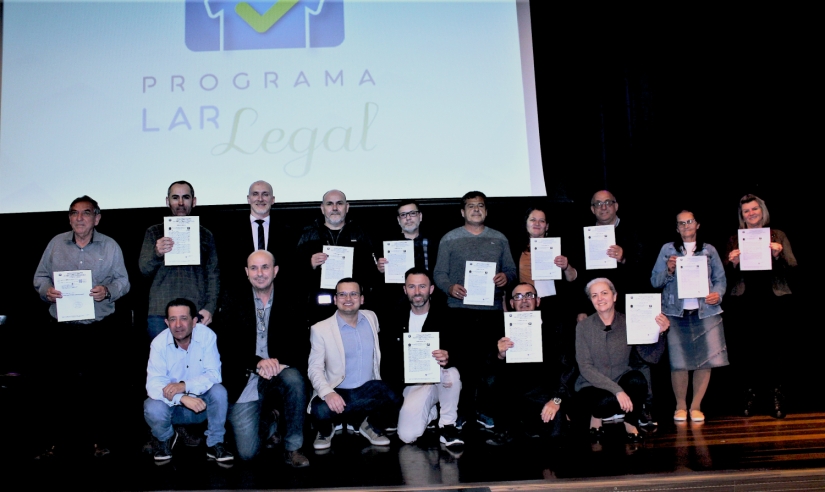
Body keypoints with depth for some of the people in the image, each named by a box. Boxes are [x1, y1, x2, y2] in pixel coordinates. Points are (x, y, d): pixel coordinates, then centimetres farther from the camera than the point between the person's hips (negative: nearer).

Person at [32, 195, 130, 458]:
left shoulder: (110, 246, 3)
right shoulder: (56, 243, 9)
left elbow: (123, 281, 4)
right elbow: (40, 275, 12)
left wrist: (107, 291, -16)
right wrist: (46, 291, -8)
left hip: (99, 329, -1)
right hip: (61, 328, 2)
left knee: (99, 386, 2)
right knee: (58, 386, 5)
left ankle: (99, 439, 15)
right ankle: (57, 439, 18)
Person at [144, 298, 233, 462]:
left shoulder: (207, 335, -16)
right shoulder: (159, 343, -15)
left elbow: (214, 374, -19)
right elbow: (153, 384, -24)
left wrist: (184, 386, -36)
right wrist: (182, 398, -41)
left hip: (202, 402, 0)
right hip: (172, 405, 0)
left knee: (219, 391, -29)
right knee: (153, 409, -30)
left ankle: (215, 444, -7)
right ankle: (165, 438, 7)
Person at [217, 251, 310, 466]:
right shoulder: (234, 302, 1)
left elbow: (302, 342, -6)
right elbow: (225, 345, -6)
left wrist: (279, 362, -26)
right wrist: (257, 362, -22)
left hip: (279, 371, 0)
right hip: (244, 382, 0)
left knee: (295, 379, -36)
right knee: (246, 453, -9)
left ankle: (293, 448, -15)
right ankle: (268, 424, 28)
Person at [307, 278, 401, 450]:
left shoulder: (371, 318, 9)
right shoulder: (320, 329, -3)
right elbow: (315, 368, -9)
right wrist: (327, 392, -27)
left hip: (370, 390, 3)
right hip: (338, 393, -3)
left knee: (396, 404, -26)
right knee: (320, 410, -35)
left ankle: (372, 427, 10)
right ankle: (326, 431, 6)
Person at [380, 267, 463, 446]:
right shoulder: (395, 321, 7)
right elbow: (387, 360, 9)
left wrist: (447, 358, -33)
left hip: (440, 380, -1)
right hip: (412, 384, 1)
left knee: (451, 373, -36)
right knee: (407, 435, -22)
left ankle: (447, 425, -12)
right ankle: (431, 412, 13)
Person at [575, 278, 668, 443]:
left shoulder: (628, 323, -2)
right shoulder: (584, 327, -7)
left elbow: (652, 358, -7)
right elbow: (585, 368, -15)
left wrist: (660, 333, -25)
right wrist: (617, 390, -26)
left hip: (622, 383, 2)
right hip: (591, 388, -2)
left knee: (637, 378, -29)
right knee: (609, 400, -34)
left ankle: (630, 423, -4)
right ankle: (596, 417, 1)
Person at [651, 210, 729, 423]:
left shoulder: (709, 250, 12)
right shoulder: (667, 249, 8)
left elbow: (720, 279, 10)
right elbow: (655, 281, 5)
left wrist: (717, 294, -9)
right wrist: (669, 271, -13)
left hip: (705, 312, 1)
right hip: (676, 312, -1)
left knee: (705, 360, -2)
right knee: (678, 362, -4)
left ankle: (696, 406, 13)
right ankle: (680, 406, 13)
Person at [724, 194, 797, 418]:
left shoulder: (777, 236, 9)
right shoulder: (735, 239, 12)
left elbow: (792, 268, 3)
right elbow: (728, 277, 10)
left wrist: (778, 255, -14)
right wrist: (732, 263, -10)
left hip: (774, 300, -1)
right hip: (744, 302, 1)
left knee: (775, 347, -4)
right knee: (747, 349, -1)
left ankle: (777, 397, 4)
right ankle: (750, 396, 7)